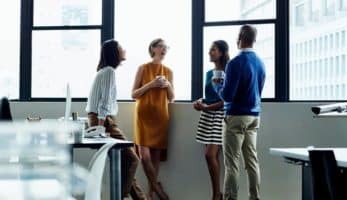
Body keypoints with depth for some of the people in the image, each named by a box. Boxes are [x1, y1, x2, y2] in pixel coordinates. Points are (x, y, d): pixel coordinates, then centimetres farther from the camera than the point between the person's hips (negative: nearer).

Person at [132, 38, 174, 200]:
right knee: (144, 154, -12)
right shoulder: (143, 68, 0)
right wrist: (151, 84, -14)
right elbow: (134, 94, -2)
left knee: (156, 154, 2)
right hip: (144, 114, -3)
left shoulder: (168, 71, 10)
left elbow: (171, 98, 13)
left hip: (161, 115, 3)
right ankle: (157, 187, 5)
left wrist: (168, 85, -6)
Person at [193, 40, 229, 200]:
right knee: (213, 156, 6)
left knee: (210, 154, -14)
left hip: (219, 115, -7)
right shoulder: (209, 73, 14)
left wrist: (207, 107, -17)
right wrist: (200, 102, 1)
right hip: (207, 116, 7)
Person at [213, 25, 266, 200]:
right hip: (254, 116, 7)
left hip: (236, 116, -7)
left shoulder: (235, 63, -14)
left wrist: (216, 84, 4)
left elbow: (227, 95, -16)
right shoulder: (260, 63, 8)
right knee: (252, 160, 9)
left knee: (232, 162, -3)